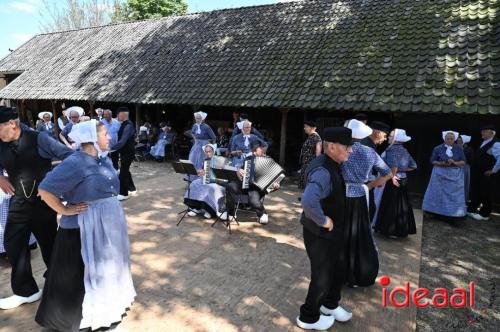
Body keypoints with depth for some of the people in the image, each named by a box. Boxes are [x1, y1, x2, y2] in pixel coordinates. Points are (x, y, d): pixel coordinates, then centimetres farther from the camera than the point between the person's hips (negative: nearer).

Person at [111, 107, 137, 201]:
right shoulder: (123, 124, 7)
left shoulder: (128, 126, -23)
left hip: (128, 152, -9)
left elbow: (122, 141, -30)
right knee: (125, 171, 20)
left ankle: (123, 194, 10)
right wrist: (113, 148, 8)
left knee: (123, 172, -2)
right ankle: (132, 189, 35)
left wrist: (110, 148, -31)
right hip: (124, 152, 9)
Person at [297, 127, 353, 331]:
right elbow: (308, 202, -50)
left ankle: (330, 304, 53)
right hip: (320, 235, -9)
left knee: (338, 271, 26)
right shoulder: (323, 171, -31)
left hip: (333, 232, 9)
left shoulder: (333, 166, 1)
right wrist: (323, 221, -33)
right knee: (322, 278, 11)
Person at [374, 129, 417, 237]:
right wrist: (400, 170, 8)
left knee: (389, 205, 3)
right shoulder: (404, 150, 9)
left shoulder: (392, 149, -16)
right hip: (402, 180, 8)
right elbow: (413, 166, 12)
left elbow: (394, 165, -31)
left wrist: (392, 176, -18)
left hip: (393, 182, -8)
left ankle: (389, 228, 13)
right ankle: (402, 229, 24)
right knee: (401, 205, 14)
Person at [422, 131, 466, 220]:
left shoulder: (459, 148, 2)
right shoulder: (438, 148, -2)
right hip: (440, 174, -1)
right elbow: (432, 161, 0)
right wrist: (442, 163, -16)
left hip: (455, 175, 1)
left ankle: (453, 214, 9)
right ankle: (439, 213, 10)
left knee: (454, 194, 1)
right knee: (439, 194, 1)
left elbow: (463, 162, 2)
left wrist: (454, 163, -18)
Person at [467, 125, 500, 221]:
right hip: (477, 174, 9)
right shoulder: (484, 142, 11)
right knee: (475, 192, 17)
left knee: (485, 194, 5)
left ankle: (484, 214, 19)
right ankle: (471, 210, 30)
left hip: (486, 175, -9)